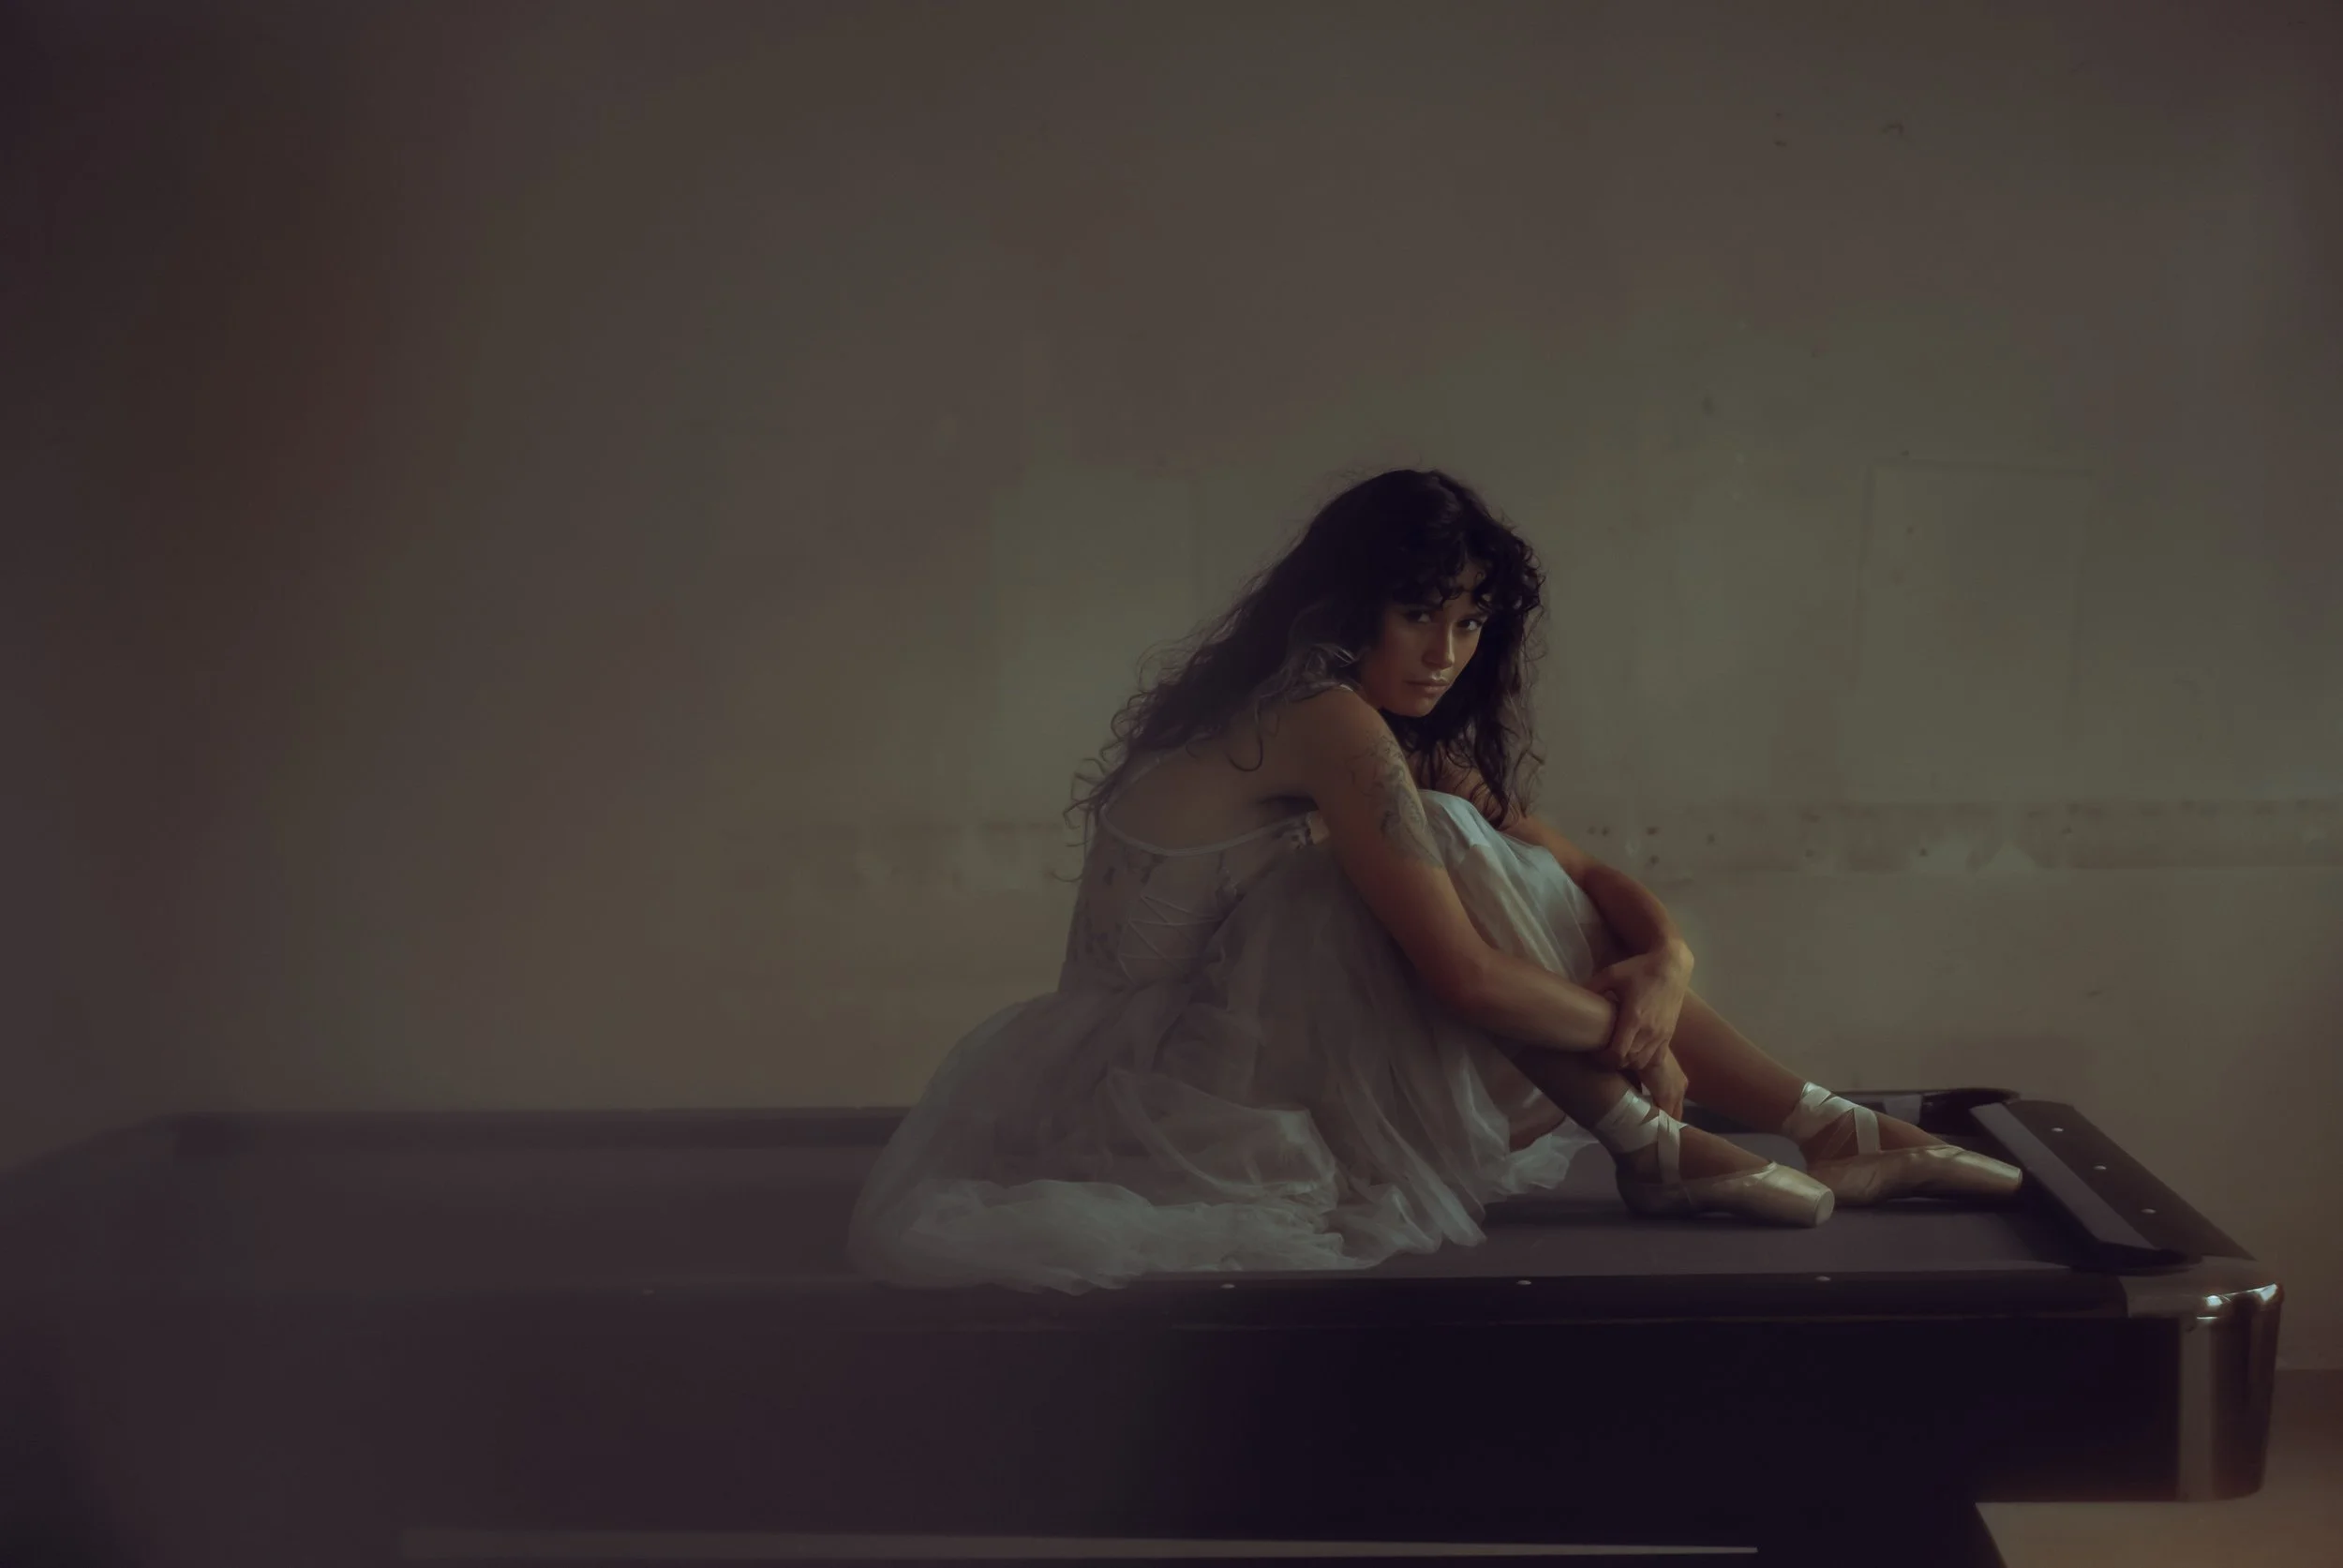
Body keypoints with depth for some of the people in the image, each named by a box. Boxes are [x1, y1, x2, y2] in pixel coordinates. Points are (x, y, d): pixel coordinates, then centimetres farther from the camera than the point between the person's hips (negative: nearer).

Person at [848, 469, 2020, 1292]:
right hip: (1164, 1078, -9)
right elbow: (1467, 980, -26)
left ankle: (1827, 1132, 5)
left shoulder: (1416, 750, 10)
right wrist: (1630, 1030, -12)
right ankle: (1656, 1156, -12)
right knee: (1458, 863, -21)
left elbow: (1591, 880, 9)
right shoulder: (1332, 725, -20)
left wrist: (1665, 965, -12)